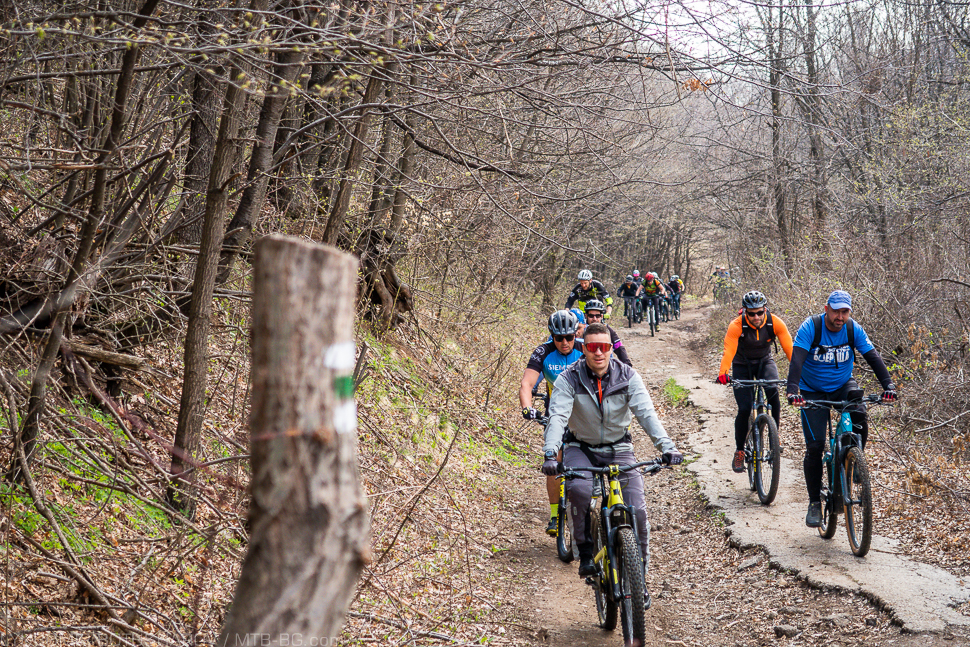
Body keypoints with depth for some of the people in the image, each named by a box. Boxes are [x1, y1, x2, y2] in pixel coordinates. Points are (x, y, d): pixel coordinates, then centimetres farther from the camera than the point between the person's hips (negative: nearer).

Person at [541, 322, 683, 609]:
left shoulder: (627, 377, -12)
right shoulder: (569, 379, -15)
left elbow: (646, 413, -22)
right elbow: (557, 416, -26)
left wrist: (666, 446, -38)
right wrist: (550, 454, -43)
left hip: (618, 449, 1)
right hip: (580, 448, -1)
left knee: (636, 510, -14)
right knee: (579, 489, -34)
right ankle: (586, 553, -13)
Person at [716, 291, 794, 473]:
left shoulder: (775, 323, -22)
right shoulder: (736, 326, -27)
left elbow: (789, 348, -27)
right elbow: (728, 351, -37)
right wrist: (723, 373, -54)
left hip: (765, 362, 1)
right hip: (743, 365, -1)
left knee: (773, 390, -31)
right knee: (744, 409, -12)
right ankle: (739, 451, 7)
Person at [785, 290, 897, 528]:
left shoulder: (854, 329, -11)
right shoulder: (810, 327, -20)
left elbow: (873, 356, -15)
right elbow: (797, 358, -30)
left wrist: (888, 385, -30)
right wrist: (792, 390, -45)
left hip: (843, 386, 2)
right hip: (813, 391, -2)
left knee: (859, 419, -29)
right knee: (815, 446, -9)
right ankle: (814, 502, 4)